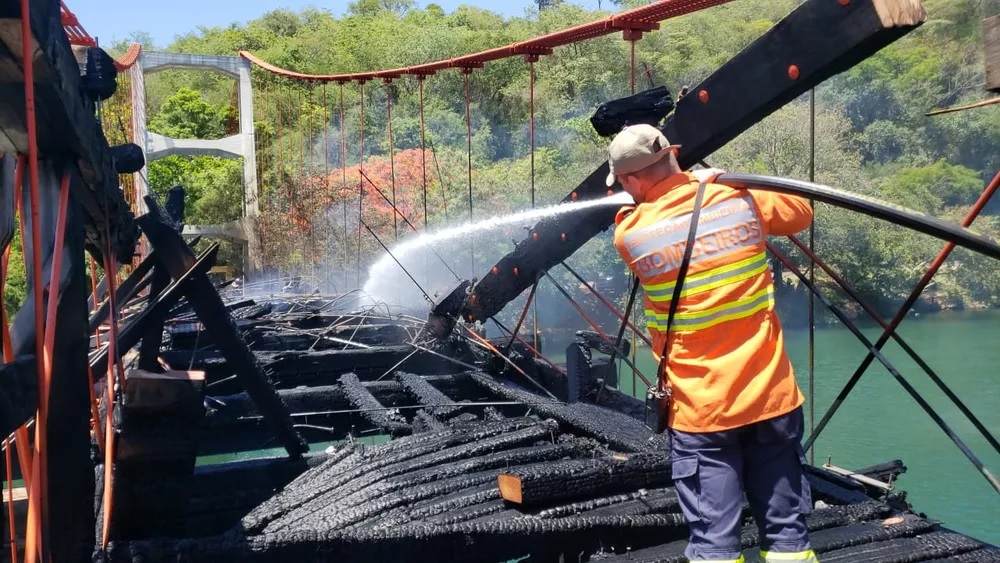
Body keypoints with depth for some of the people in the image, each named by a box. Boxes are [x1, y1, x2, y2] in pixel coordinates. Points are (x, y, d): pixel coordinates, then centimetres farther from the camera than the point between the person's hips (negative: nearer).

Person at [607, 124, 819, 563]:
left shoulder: (629, 233, -7)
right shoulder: (740, 199, -3)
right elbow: (801, 213, 18)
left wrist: (696, 184, 20)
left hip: (700, 408, -2)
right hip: (771, 394, 2)